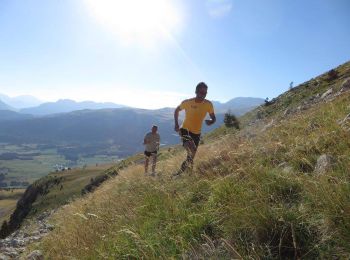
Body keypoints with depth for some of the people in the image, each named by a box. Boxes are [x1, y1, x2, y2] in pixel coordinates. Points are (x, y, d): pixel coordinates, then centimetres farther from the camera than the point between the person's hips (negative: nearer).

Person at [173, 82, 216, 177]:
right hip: (185, 129, -3)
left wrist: (211, 121, -23)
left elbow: (213, 118, 1)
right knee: (191, 150, -32)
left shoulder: (208, 104, -9)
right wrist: (176, 124, -3)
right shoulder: (187, 102, -13)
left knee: (191, 155, 10)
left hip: (196, 132, 3)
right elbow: (177, 110, 6)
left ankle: (180, 172, 29)